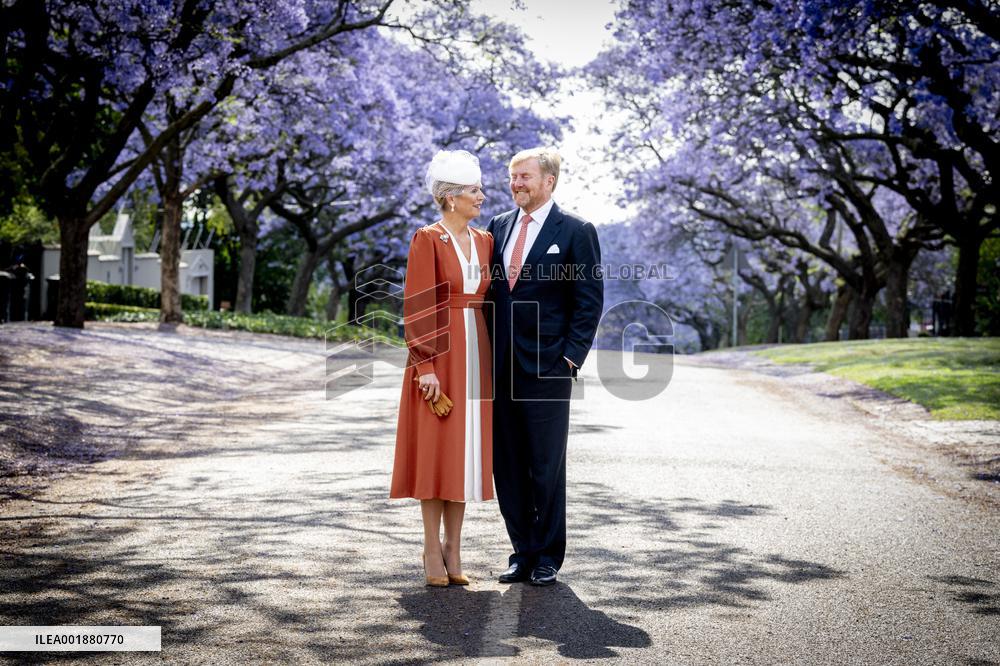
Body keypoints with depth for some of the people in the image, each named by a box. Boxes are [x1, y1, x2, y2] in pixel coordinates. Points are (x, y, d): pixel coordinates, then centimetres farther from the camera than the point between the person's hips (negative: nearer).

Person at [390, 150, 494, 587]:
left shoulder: (484, 241, 11)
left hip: (475, 356, 6)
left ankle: (453, 548, 15)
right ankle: (433, 549, 8)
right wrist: (425, 365, -17)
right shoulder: (427, 240, -7)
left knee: (466, 449, 7)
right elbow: (417, 307, -11)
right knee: (435, 449, -1)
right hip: (439, 357, -6)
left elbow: (493, 300, 14)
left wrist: (494, 359, 11)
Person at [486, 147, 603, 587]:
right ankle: (523, 551, 19)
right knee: (507, 465, 8)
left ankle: (548, 557, 15)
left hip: (547, 366, -5)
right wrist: (484, 352, 7)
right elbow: (487, 289, 16)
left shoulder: (575, 232, -2)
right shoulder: (498, 226, 12)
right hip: (501, 366, 5)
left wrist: (570, 357, -10)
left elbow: (590, 300, -4)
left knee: (546, 466, 2)